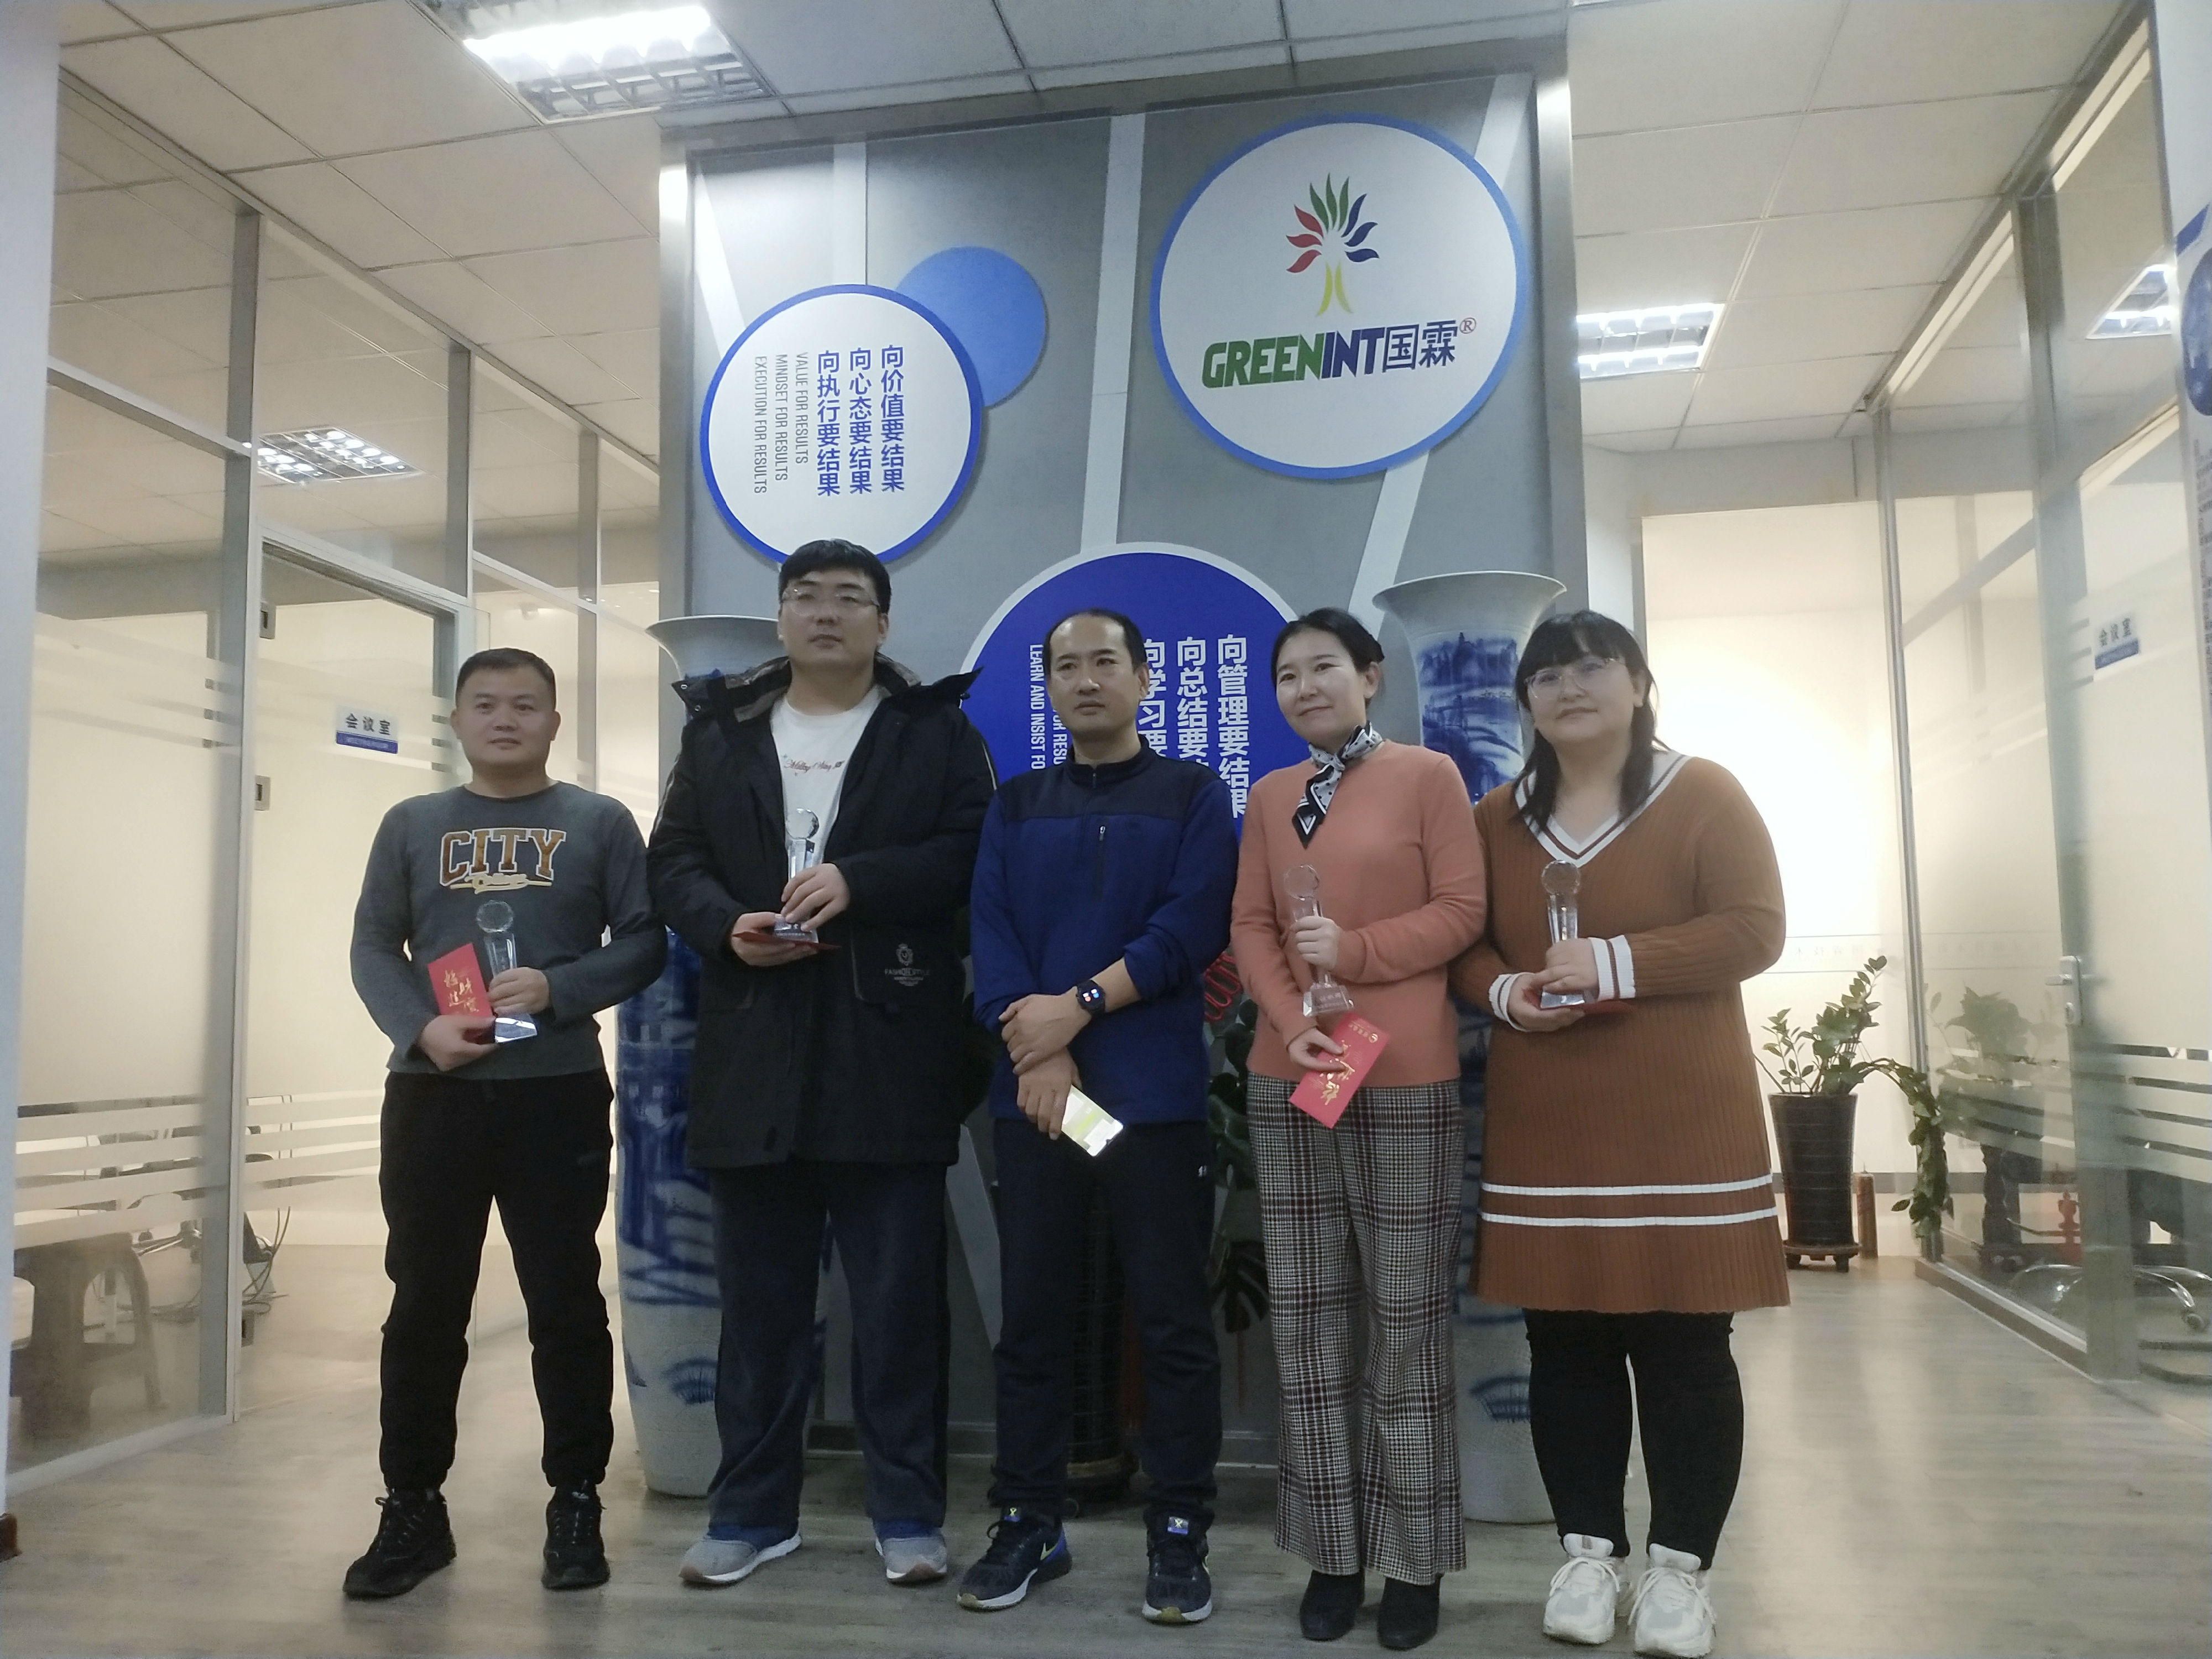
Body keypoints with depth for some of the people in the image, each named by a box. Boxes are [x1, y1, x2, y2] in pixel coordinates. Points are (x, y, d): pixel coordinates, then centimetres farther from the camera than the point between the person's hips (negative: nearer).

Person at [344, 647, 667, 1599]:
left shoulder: (600, 823, 4)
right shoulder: (412, 825, 10)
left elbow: (644, 943, -1)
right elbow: (373, 948, 6)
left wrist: (557, 989, -16)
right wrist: (419, 1027, -12)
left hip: (558, 1097, -2)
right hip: (431, 1096, 2)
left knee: (566, 1306, 4)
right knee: (424, 1307, 8)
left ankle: (577, 1504, 16)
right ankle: (413, 1508, 22)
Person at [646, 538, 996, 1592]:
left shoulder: (937, 731, 6)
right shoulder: (718, 732, 15)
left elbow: (972, 853, -4)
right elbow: (674, 860, 10)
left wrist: (858, 881, -17)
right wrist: (728, 926, -10)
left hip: (889, 1054, -2)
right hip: (753, 1050, 3)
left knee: (899, 1297, 5)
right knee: (758, 1298, 11)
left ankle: (907, 1514, 18)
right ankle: (752, 1510, 25)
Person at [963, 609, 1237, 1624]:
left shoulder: (1193, 795, 5)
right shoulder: (1016, 806, 14)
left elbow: (1194, 925, -7)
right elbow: (990, 928, 3)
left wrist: (1078, 1007, -13)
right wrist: (1035, 1043, -12)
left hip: (1155, 1092, -3)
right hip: (1032, 1089, 3)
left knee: (1173, 1318, 2)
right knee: (1031, 1316, 9)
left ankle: (1180, 1533, 14)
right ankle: (1028, 1523, 21)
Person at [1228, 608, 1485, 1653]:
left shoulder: (1428, 776, 0)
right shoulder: (1268, 797, 12)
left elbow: (1461, 911, -4)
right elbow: (1249, 927, 7)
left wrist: (1353, 950, -16)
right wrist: (1294, 1022, -9)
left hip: (1406, 1079, -4)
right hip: (1285, 1080, 4)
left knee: (1407, 1316, 3)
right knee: (1305, 1317, 8)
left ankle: (1413, 1558, 15)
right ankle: (1331, 1550, 19)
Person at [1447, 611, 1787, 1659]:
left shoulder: (1703, 794, -1)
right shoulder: (1498, 818, 11)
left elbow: (1754, 929, -9)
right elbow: (1465, 944, 13)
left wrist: (1617, 964, -20)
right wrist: (1504, 992, -10)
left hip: (1679, 1121, -3)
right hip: (1543, 1127, 4)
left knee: (1682, 1344, 2)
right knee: (1565, 1343, 8)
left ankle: (1681, 1564, 16)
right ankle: (1588, 1548, 22)